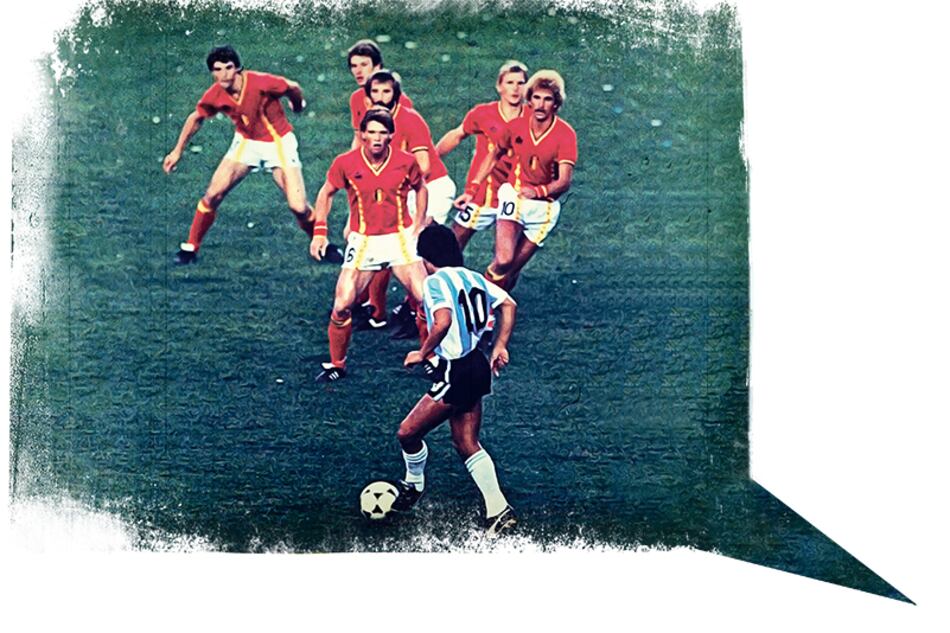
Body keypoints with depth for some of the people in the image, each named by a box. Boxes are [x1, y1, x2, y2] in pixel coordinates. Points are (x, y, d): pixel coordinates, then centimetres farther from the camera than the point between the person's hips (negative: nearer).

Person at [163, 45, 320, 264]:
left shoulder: (261, 83, -28)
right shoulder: (214, 96, -14)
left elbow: (293, 88, -8)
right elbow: (196, 118, 6)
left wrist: (298, 105, 13)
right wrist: (178, 150, 10)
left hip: (279, 142, -3)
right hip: (246, 142, 3)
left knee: (299, 207, -14)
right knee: (213, 194, -8)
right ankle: (190, 247, 10)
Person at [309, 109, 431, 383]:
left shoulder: (406, 161, -7)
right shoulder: (345, 163, -8)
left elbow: (421, 188, 13)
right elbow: (326, 193, 8)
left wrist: (418, 225, 7)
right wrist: (319, 231, 0)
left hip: (400, 238, 0)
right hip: (363, 242, 0)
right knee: (342, 305, -6)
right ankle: (337, 365, 16)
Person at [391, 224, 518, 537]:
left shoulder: (435, 281, -12)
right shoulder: (473, 277, 12)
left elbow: (443, 321, -29)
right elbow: (508, 305, 14)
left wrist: (422, 353, -15)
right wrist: (499, 347, 17)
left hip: (456, 373, -9)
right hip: (477, 366, 9)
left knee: (407, 432, 6)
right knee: (467, 444, 14)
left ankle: (413, 486, 28)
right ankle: (498, 511, 11)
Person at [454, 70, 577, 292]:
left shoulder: (566, 134, -15)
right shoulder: (516, 126, -6)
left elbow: (564, 181, -21)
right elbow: (494, 155, 11)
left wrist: (539, 191, -40)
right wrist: (471, 189, 7)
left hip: (544, 206, 0)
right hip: (513, 195, 0)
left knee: (513, 269, 5)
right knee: (503, 260, -23)